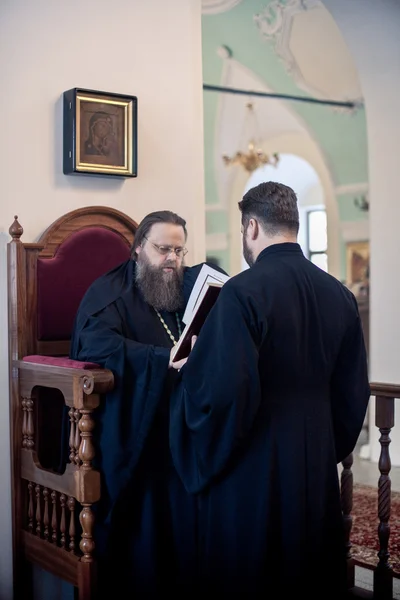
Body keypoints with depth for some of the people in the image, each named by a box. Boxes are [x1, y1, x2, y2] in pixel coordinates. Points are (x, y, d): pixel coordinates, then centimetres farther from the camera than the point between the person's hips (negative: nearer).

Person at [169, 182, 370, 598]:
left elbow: (221, 389, -23)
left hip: (253, 468, -6)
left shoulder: (242, 292, -17)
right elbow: (354, 392, 7)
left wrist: (189, 370, -3)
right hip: (318, 466, 6)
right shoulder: (339, 295, 1)